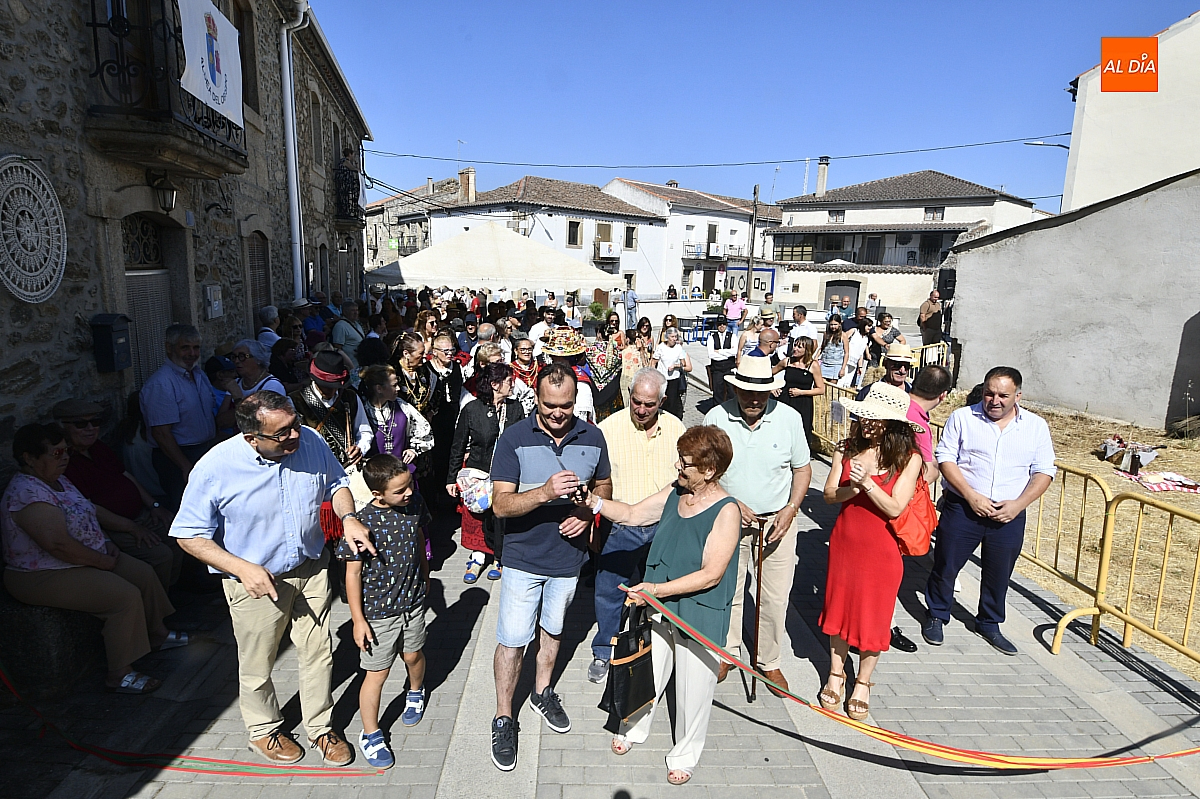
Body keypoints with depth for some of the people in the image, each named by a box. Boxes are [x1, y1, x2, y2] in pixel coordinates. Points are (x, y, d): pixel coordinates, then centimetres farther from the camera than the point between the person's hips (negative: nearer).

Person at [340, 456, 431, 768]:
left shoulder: (414, 504, -11)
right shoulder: (363, 523, -26)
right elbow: (353, 573, -17)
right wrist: (358, 620, -13)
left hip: (413, 602, 5)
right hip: (378, 612, -4)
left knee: (413, 655, 24)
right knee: (377, 674, 8)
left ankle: (416, 692, 55)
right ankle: (370, 734, 30)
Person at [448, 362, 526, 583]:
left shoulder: (516, 409, -1)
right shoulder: (471, 409, -8)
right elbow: (458, 446, -1)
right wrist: (452, 478, 0)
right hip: (477, 473, -1)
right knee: (476, 517, 9)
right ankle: (477, 557, 29)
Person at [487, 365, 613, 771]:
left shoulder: (592, 437, -9)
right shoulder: (514, 438, -18)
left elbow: (604, 485, 6)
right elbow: (500, 504, -22)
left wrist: (586, 513, -14)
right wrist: (544, 493, -39)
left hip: (568, 554, 3)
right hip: (524, 557, -3)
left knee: (553, 627, 23)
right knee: (512, 640, 6)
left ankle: (542, 691, 48)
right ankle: (503, 718, 28)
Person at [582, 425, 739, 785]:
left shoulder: (726, 511, -22)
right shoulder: (673, 493, -3)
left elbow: (711, 574, -24)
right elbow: (631, 514, 7)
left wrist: (658, 589, -26)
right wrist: (594, 502, -9)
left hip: (699, 616, -5)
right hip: (658, 606, 6)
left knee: (692, 688, 14)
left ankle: (685, 755, 40)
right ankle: (633, 729, 50)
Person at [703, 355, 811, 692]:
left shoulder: (789, 418, -8)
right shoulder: (716, 418, -10)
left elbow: (802, 469, 3)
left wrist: (790, 509, -10)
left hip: (778, 521, 0)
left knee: (776, 598, 8)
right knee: (727, 592, 12)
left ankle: (770, 662, 30)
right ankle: (726, 653, 35)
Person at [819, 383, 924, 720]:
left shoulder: (909, 458, -13)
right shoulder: (848, 448, -5)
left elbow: (895, 508, -18)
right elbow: (829, 495, -6)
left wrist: (867, 482, -29)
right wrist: (853, 487, -24)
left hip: (882, 549, -3)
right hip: (844, 541, 3)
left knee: (873, 616, 10)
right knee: (838, 607, 15)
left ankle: (863, 683, 33)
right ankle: (836, 673, 37)